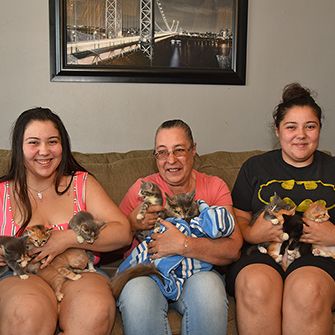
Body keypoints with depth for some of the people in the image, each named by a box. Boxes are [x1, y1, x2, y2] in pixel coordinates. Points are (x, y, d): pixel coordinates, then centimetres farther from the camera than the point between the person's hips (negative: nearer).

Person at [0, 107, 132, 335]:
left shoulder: (82, 183, 11)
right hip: (19, 277, -1)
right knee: (29, 313, -37)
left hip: (79, 274, 1)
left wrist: (68, 238, -10)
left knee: (96, 312, -34)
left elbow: (123, 233, 2)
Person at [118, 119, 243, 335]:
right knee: (136, 293, -34)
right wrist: (133, 224, -15)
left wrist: (183, 245, -22)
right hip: (147, 272, 0)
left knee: (208, 287, -34)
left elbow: (234, 249, -10)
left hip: (197, 271, 0)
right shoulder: (142, 188, 5)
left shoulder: (215, 187, 4)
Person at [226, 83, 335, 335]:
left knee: (307, 289, -36)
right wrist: (251, 234, -8)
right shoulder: (255, 167, 18)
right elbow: (237, 219, 14)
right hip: (260, 255, 1)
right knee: (256, 285, -35)